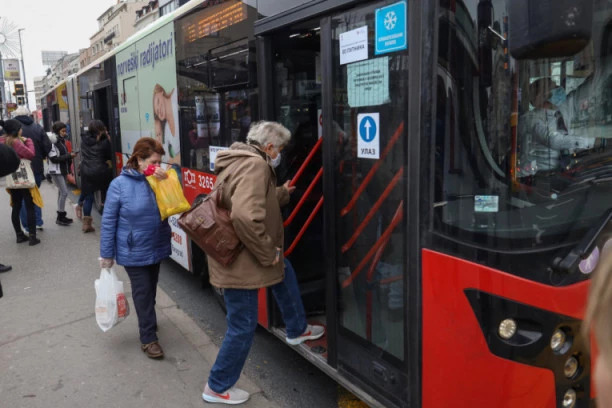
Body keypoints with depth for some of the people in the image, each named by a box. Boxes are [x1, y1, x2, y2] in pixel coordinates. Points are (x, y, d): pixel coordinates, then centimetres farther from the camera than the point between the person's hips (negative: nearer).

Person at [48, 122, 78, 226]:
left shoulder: (61, 140, 10)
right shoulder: (52, 142, -15)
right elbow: (54, 158, -18)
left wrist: (70, 157, 1)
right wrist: (69, 156, -17)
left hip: (62, 170, 9)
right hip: (56, 171, -9)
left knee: (61, 192, 13)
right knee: (64, 192, -9)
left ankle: (61, 216, 21)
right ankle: (60, 217, 0)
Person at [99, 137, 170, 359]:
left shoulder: (160, 180, -3)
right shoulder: (120, 184, -14)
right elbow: (108, 221, -10)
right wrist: (106, 254, -7)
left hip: (157, 248, 4)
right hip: (134, 252, -4)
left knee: (150, 290, 20)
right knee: (143, 292, 3)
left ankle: (147, 320, 43)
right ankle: (148, 338, 15)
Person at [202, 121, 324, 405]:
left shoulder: (240, 161, 10)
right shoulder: (255, 165, -24)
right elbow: (245, 216, -37)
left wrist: (282, 193, 28)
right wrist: (267, 253, -25)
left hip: (238, 252, 11)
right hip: (240, 259, -11)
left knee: (285, 273, 28)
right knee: (243, 326, 3)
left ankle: (297, 330, 46)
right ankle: (217, 388, 22)